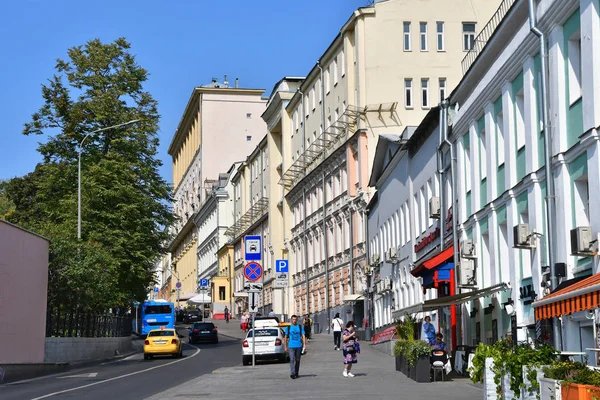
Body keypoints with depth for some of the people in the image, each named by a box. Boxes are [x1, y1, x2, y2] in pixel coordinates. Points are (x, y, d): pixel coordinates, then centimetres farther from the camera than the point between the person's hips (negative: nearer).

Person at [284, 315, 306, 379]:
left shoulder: (300, 327, 7)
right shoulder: (288, 327, 7)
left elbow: (303, 336, 2)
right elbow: (285, 337, 10)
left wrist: (304, 345, -9)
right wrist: (285, 347, 6)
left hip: (299, 346, 1)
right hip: (291, 346, -1)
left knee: (297, 360, 9)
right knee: (292, 360, -12)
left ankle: (296, 373, 21)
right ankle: (292, 374, -16)